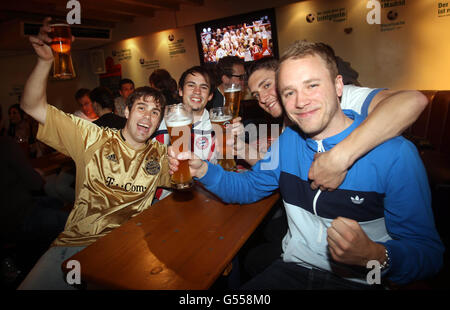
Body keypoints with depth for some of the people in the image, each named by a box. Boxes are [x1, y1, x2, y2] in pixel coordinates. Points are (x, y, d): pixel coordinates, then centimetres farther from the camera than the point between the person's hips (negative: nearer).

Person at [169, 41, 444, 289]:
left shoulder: (395, 154, -16)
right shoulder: (288, 141, 0)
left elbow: (429, 253, -12)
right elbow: (248, 187, 8)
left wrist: (376, 256, -32)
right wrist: (202, 170, -9)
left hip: (359, 281, 0)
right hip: (292, 271, 1)